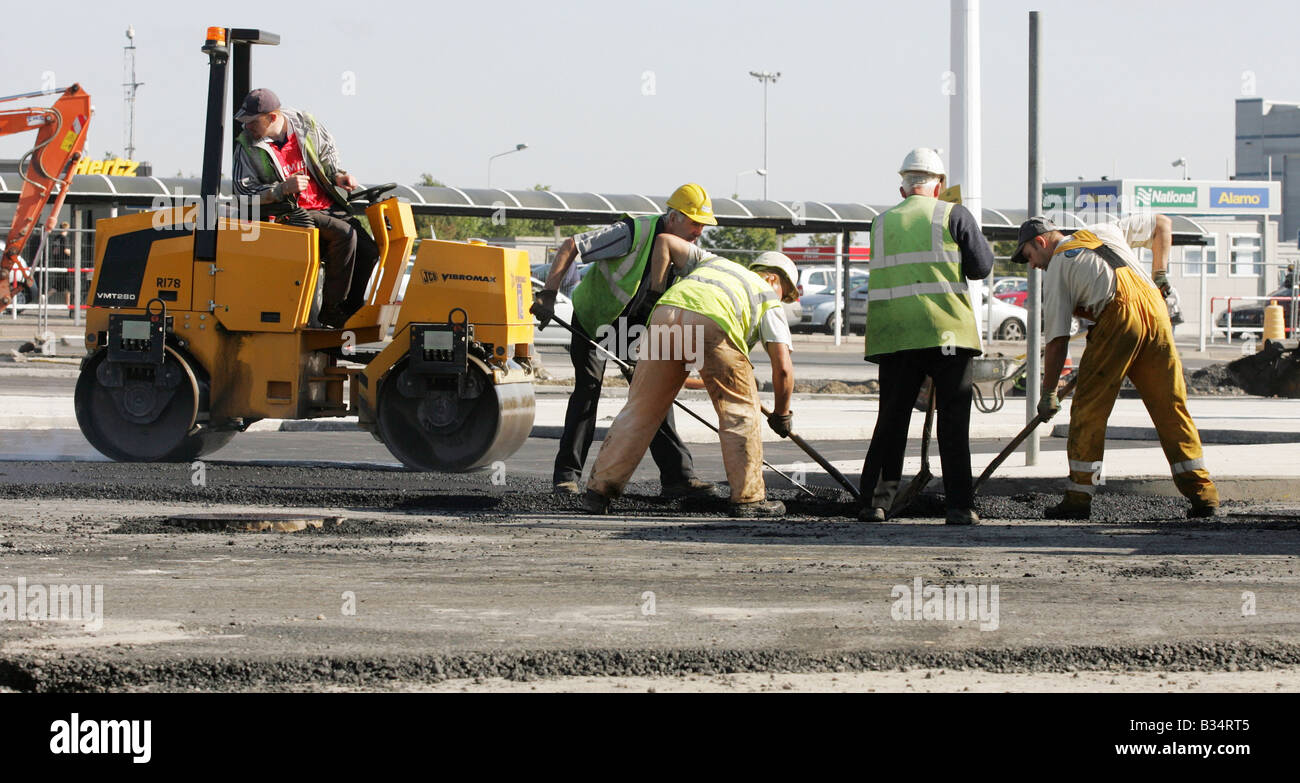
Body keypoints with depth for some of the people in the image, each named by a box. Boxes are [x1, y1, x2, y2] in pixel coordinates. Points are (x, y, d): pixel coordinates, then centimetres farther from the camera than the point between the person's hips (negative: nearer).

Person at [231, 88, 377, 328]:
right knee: (345, 234, -29)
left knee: (368, 250, -12)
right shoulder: (247, 147, -4)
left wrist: (338, 176, 1)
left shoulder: (307, 126, 3)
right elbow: (244, 191, -8)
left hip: (328, 206, 5)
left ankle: (351, 309, 4)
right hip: (292, 213, -5)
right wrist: (283, 188, -20)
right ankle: (330, 310, -22)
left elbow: (328, 156, 21)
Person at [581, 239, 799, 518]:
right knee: (739, 411, 13)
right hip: (713, 323, -4)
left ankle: (598, 491, 15)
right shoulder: (769, 301, 29)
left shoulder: (711, 262, 42)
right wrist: (782, 414, 32)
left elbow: (665, 241, 34)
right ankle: (748, 499, 13)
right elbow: (782, 367, 19)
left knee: (641, 409, 13)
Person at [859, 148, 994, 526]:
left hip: (893, 335, 3)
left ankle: (874, 502, 4)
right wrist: (980, 242, 22)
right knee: (953, 422, 3)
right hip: (946, 331, -3)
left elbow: (888, 272, 16)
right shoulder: (953, 215, 3)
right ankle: (959, 506, -1)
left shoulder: (882, 223, 14)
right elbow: (980, 267, 3)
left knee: (891, 421, 9)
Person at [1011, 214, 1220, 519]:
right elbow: (1162, 224, 35)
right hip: (1155, 309, 5)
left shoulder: (1056, 268, 15)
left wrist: (1048, 394, 16)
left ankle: (1078, 498, 4)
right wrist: (1159, 275, 29)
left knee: (1088, 410, 5)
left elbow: (1056, 340, 10)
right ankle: (1203, 495, 5)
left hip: (1117, 316, -5)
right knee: (1172, 408, 8)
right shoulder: (1105, 231, 30)